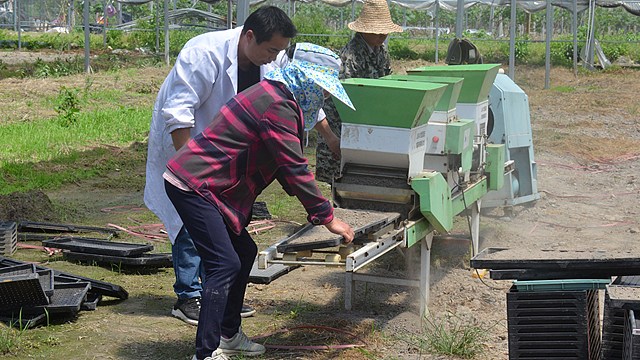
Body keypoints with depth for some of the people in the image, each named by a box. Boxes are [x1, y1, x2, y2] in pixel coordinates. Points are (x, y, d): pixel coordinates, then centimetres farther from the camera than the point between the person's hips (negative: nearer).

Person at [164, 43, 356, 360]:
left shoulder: (275, 97, 15)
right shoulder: (276, 105, -19)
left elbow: (285, 164, 22)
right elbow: (294, 168, -20)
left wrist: (315, 205, 18)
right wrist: (326, 217, -13)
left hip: (201, 185, 11)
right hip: (193, 186, -11)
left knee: (244, 252, 17)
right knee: (225, 264, -13)